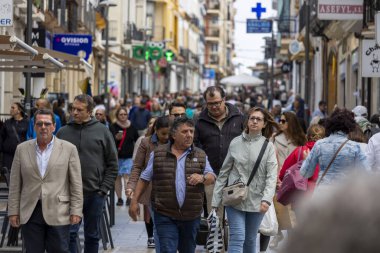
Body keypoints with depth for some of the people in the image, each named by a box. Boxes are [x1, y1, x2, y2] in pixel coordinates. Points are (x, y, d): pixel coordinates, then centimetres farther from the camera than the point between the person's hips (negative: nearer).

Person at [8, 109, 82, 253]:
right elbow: (15, 184, 8)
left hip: (58, 213, -2)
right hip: (30, 213, 2)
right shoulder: (22, 149, 7)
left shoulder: (69, 149, 2)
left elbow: (76, 183, 1)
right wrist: (13, 211, 4)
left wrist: (76, 211, -5)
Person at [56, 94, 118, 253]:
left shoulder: (102, 131, 1)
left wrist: (104, 188, -4)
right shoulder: (63, 132, 3)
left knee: (92, 236, 10)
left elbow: (112, 164, 3)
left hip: (95, 194, 0)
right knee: (69, 234, -6)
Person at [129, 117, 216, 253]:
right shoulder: (158, 154, 3)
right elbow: (144, 179, 7)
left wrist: (202, 178, -17)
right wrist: (134, 201, 3)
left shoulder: (200, 155, 7)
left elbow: (212, 177, 5)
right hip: (165, 216, -2)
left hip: (191, 216, 2)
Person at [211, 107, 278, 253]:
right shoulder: (236, 143, 2)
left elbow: (272, 175, -7)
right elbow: (224, 172, 6)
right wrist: (216, 200, 5)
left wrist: (266, 199, -21)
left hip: (256, 201, 0)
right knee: (237, 238, -10)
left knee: (250, 239, 12)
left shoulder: (268, 146, -1)